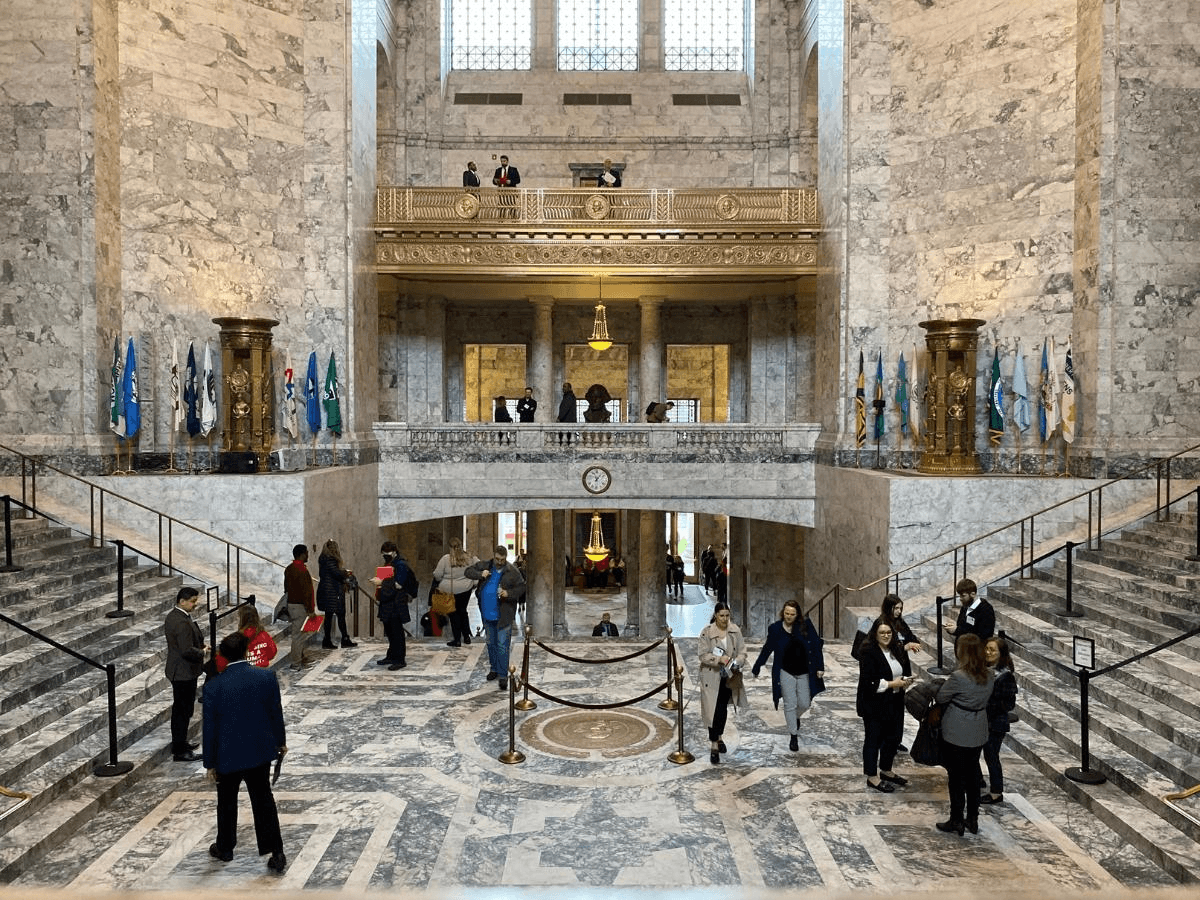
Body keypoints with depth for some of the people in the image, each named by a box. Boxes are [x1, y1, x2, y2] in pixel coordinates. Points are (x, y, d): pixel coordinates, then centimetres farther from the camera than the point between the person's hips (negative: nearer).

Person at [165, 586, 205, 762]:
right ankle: (180, 751, 6)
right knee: (183, 710, -1)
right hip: (184, 673, -11)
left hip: (178, 671, 11)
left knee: (180, 709, 22)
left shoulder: (173, 616, 7)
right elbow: (187, 651, -30)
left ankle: (179, 742, 36)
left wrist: (200, 647, 6)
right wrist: (202, 652, -12)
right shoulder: (182, 622, -26)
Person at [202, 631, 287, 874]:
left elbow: (210, 728, -8)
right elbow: (276, 713, -3)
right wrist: (280, 741, 13)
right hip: (260, 751, 1)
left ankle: (224, 848, 37)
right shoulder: (267, 677, -12)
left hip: (228, 755, -1)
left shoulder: (213, 687, -15)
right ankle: (276, 852, 10)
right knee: (263, 800, 12)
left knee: (227, 802, 20)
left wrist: (210, 763, 3)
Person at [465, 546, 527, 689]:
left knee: (502, 646, -5)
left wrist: (508, 593, -20)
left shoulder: (512, 571, -8)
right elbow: (468, 571, 5)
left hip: (504, 615, -5)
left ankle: (503, 676, 1)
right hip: (487, 613, 5)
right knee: (491, 643, 19)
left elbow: (522, 587, -4)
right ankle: (494, 669, 35)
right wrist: (480, 574, -14)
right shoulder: (485, 566, 2)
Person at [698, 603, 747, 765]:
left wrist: (737, 662, -22)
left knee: (723, 709, 16)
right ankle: (713, 746, -1)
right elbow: (703, 655, -12)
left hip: (729, 677, 4)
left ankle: (719, 737, 36)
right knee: (713, 710, -6)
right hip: (712, 677, -3)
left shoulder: (735, 630, -3)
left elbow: (742, 651, -2)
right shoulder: (706, 632, -12)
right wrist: (719, 659, -27)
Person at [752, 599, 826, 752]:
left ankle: (796, 717, 41)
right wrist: (756, 668, 11)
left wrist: (820, 666, -10)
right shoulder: (775, 628, -6)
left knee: (804, 704, 7)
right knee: (790, 704, -1)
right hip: (786, 672, -1)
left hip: (804, 672, 1)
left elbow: (816, 645, -4)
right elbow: (767, 649, 5)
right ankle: (793, 736, 13)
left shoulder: (806, 625, -6)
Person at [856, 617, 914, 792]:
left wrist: (906, 680, -6)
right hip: (874, 704, -7)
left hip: (895, 703, 7)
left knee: (894, 737, 17)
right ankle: (872, 777, 18)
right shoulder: (868, 652, -17)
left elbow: (907, 671, 16)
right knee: (873, 739, 5)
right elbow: (869, 681, -22)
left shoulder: (898, 649, 5)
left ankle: (886, 771, 36)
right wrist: (891, 684, -20)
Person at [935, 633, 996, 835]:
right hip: (978, 734, 6)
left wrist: (945, 684, 8)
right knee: (972, 775, 18)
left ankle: (957, 821, 16)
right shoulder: (990, 675, -4)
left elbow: (941, 697, -11)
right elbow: (987, 698, 9)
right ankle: (972, 819, 27)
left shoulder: (958, 677, -24)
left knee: (956, 777, 6)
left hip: (956, 735, -6)